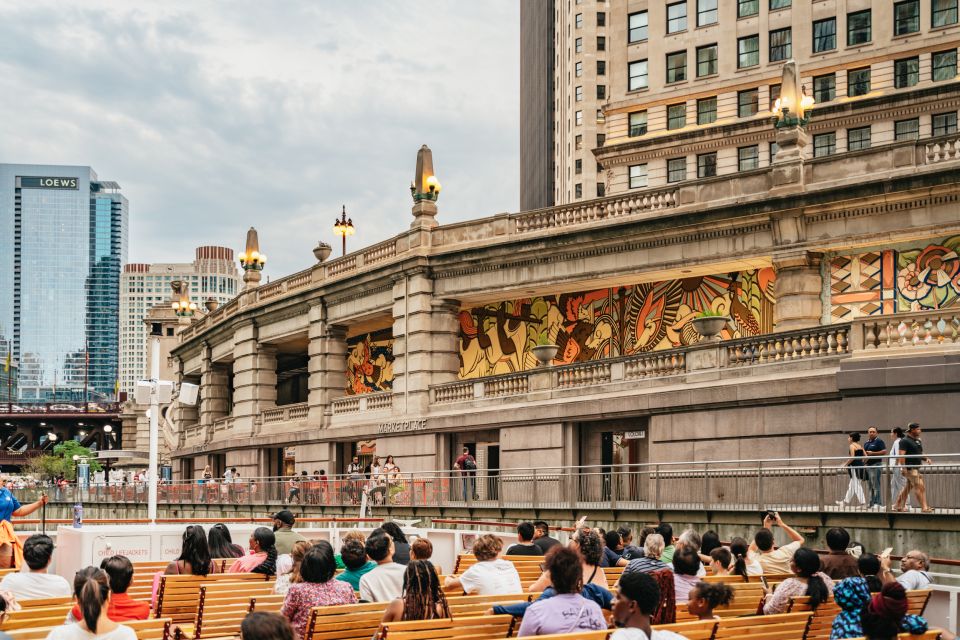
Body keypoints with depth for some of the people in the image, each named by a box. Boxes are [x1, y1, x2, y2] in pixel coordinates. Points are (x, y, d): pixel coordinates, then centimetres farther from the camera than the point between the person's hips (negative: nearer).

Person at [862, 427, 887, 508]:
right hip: (868, 465, 8)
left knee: (876, 485, -12)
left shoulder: (879, 442, -3)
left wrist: (872, 453, -15)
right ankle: (871, 503, 13)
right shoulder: (866, 443, 20)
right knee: (870, 486, 9)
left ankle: (878, 503, -13)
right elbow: (864, 453, 29)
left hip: (876, 464, -8)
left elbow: (884, 452, -13)